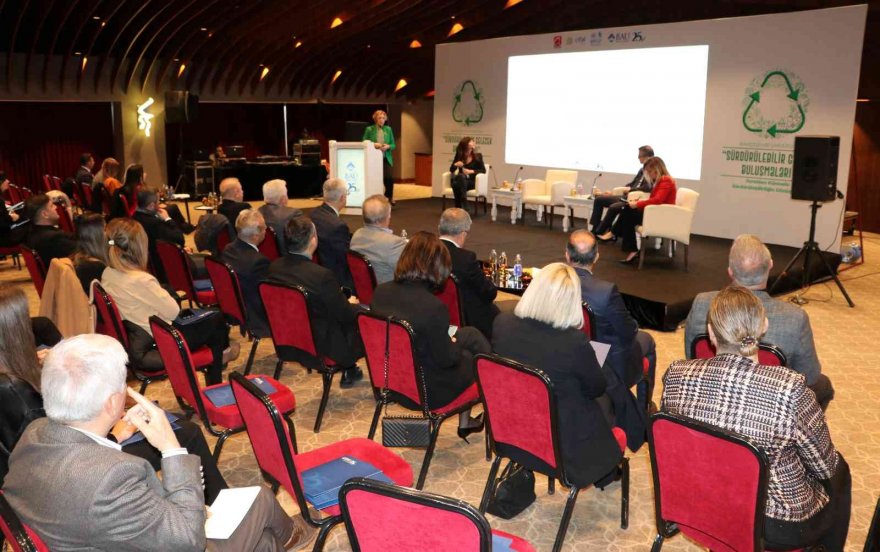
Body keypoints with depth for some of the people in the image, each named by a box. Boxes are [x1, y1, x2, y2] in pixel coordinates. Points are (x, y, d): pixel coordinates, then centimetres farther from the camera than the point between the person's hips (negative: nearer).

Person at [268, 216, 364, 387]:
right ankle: (349, 372, 29)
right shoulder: (322, 275, -31)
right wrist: (352, 304, 7)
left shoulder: (274, 267, -10)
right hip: (321, 349, -7)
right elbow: (346, 315, -17)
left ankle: (350, 372, 38)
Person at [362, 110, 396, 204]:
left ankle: (389, 196, 11)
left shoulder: (388, 129, 8)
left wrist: (388, 146, -12)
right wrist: (373, 144, -16)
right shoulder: (369, 129, 2)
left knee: (389, 178, -12)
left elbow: (393, 145, 10)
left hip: (386, 158, 1)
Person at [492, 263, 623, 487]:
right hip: (564, 440, -5)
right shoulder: (575, 342, -29)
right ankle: (606, 471, 42)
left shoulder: (502, 323, -16)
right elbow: (597, 388, -9)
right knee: (608, 399, 24)